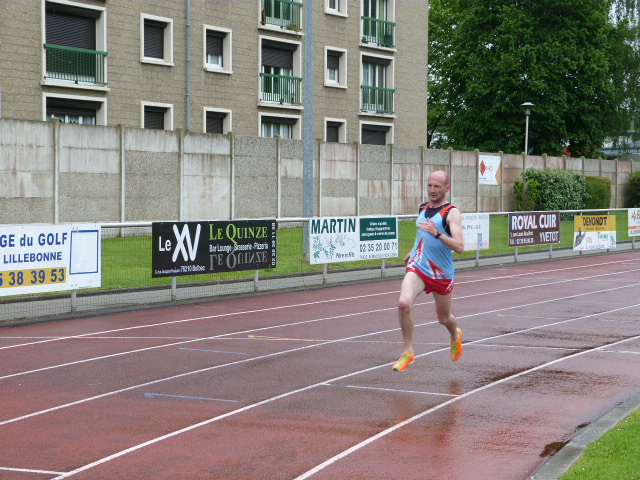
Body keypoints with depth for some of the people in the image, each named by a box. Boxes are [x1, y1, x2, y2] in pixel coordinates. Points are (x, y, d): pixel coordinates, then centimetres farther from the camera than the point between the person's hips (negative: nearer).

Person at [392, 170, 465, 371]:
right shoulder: (423, 208, 7)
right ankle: (408, 352, -11)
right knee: (404, 303, -24)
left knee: (444, 318, 14)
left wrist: (436, 233, -38)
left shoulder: (452, 213, -12)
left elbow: (459, 247, -26)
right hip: (417, 268, 3)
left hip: (442, 275, -3)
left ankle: (456, 335, 51)